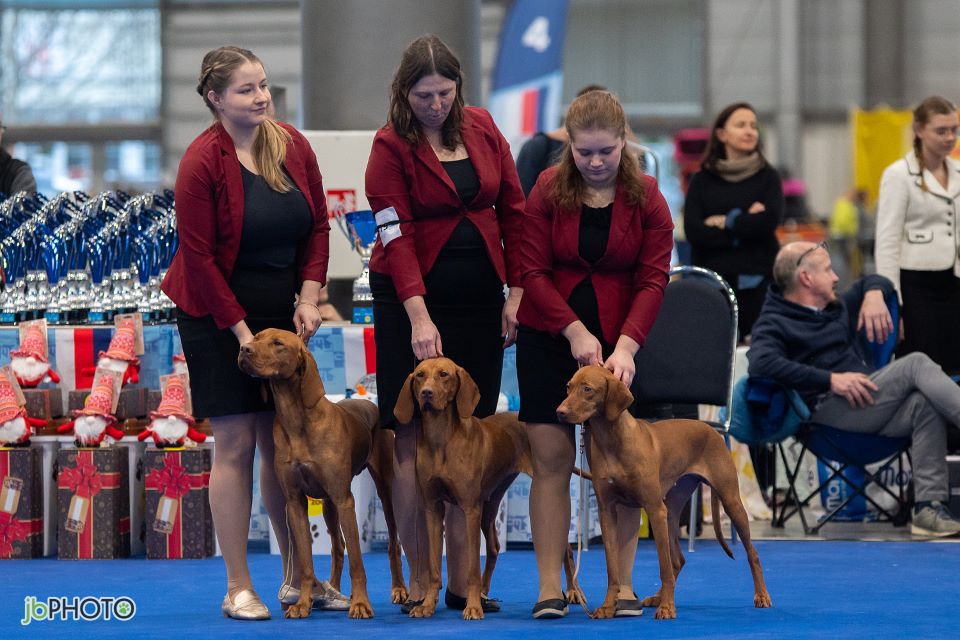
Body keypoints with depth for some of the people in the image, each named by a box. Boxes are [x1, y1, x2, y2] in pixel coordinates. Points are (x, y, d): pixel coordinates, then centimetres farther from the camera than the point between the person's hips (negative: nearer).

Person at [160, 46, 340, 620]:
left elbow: (318, 226, 7)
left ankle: (298, 578, 15)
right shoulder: (203, 162, -15)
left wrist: (309, 296, -6)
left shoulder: (292, 145, 0)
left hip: (283, 315, 5)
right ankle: (239, 588, 1)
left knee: (283, 445, 7)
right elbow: (199, 256, -14)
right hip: (219, 318, -5)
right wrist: (241, 330, -15)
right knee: (236, 444, -5)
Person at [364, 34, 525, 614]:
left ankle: (462, 579, 5)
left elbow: (514, 210, 8)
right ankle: (420, 581, 0)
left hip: (480, 300, 4)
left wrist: (516, 292, 2)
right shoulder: (392, 146, -8)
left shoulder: (481, 127, 4)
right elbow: (397, 236, -15)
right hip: (412, 299, -4)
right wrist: (419, 316, -24)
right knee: (414, 439, -4)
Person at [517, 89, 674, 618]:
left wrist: (625, 346, -19)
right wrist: (575, 331, -15)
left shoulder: (645, 196, -4)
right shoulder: (549, 189, -4)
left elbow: (653, 278, -7)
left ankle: (623, 585, 4)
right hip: (549, 338, 0)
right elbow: (534, 271, -5)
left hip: (619, 342, 0)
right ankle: (550, 588, -1)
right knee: (551, 459, -2)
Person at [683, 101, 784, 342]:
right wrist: (744, 223, -5)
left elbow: (769, 221, -6)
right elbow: (693, 231, -3)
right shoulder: (702, 181, 9)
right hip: (712, 282, 0)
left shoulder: (767, 177, 10)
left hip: (757, 281, 0)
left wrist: (724, 222, -1)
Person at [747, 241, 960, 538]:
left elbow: (875, 282, 46)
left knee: (925, 404, -26)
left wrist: (874, 294, 18)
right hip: (828, 410, -7)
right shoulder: (774, 322, 5)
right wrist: (830, 379, -21)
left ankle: (929, 507, -31)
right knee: (917, 364, -21)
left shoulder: (837, 307, 29)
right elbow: (761, 362, -17)